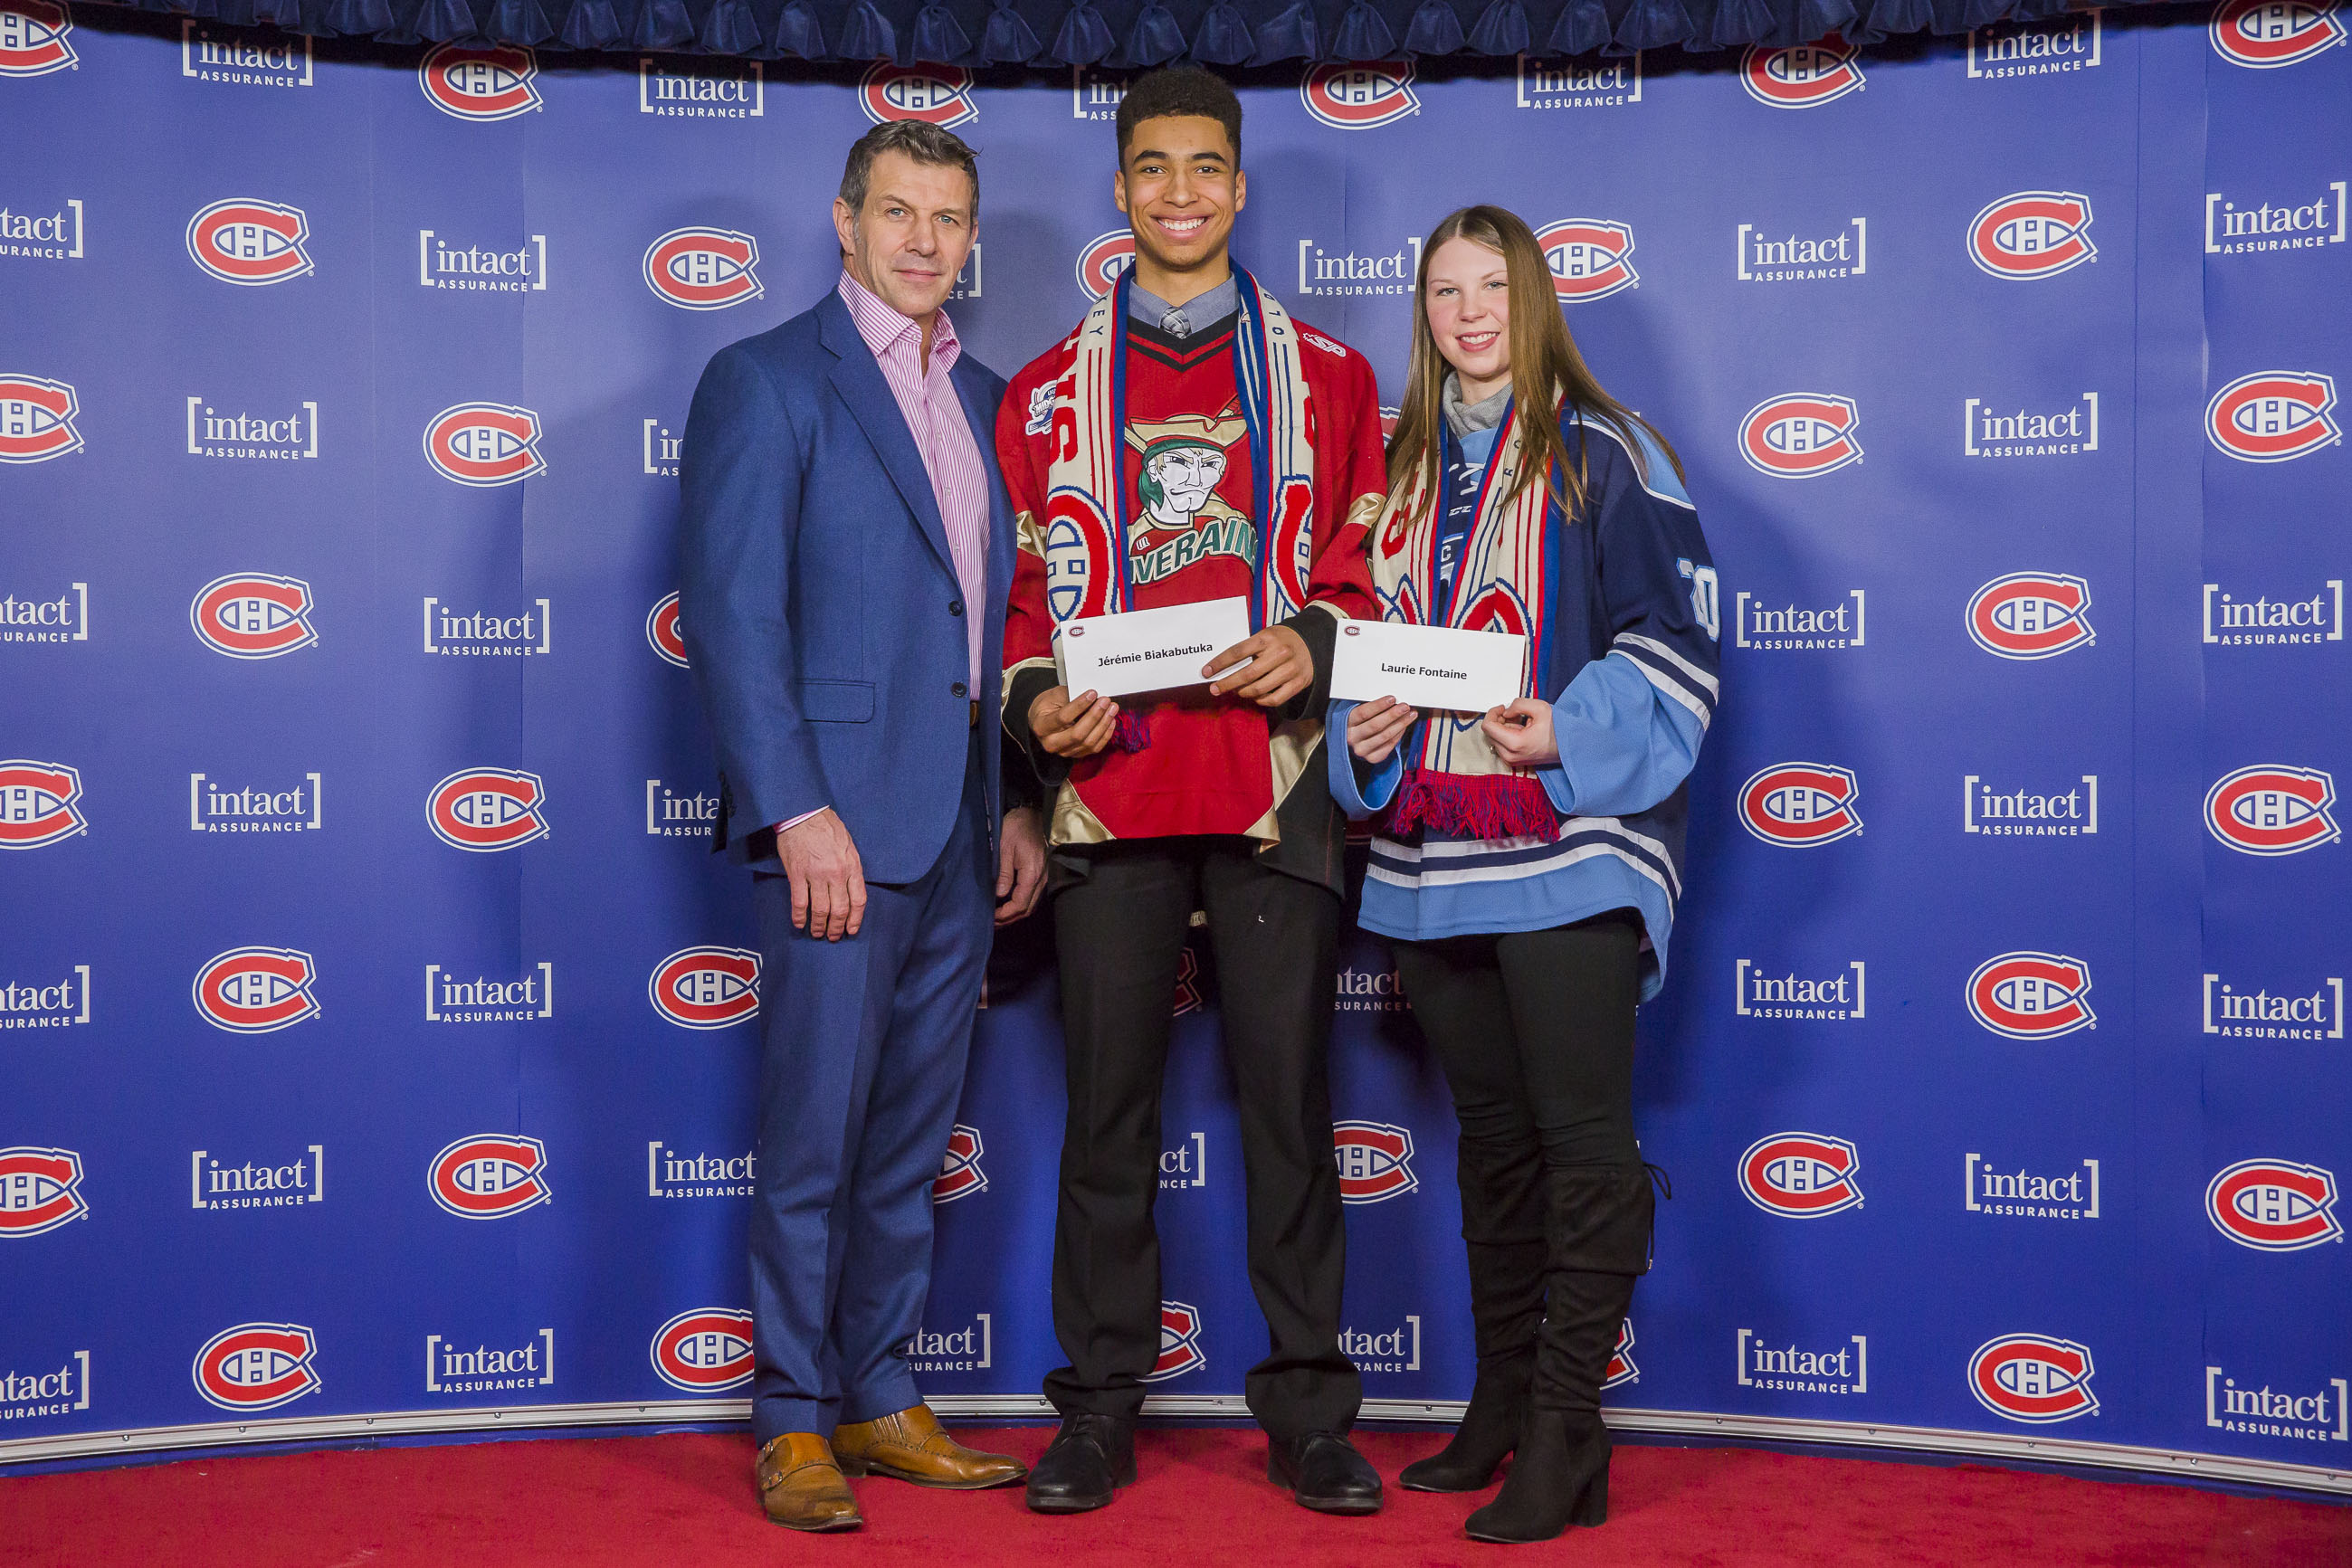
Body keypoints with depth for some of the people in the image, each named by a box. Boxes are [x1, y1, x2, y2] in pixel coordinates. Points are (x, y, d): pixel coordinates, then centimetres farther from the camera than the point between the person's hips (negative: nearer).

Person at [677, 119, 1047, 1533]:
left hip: (963, 821, 6)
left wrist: (1023, 801, 11)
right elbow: (731, 612, -10)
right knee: (816, 1135, -2)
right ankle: (794, 1420, 11)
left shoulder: (988, 399, 17)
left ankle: (881, 1396, 22)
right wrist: (798, 809, -17)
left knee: (913, 1135, 11)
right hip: (841, 814, -6)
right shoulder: (766, 381, -2)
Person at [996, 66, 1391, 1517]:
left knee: (1290, 1100, 2)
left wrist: (1313, 643, -11)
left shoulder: (1327, 376, 11)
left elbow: (1363, 560, 10)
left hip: (1274, 785, 0)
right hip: (1109, 789, 1)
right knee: (1110, 1108, 5)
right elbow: (1027, 590, 12)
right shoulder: (1051, 392, 12)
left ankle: (1310, 1414, 14)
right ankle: (1100, 1411, 17)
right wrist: (1037, 698, -7)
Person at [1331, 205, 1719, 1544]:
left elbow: (1674, 637, -6)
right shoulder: (1403, 465, 16)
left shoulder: (1605, 453, -2)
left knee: (1583, 1139, -5)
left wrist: (1569, 734, -20)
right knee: (1492, 1135, 14)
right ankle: (1502, 1404, 25)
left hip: (1569, 844, -6)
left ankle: (1568, 1433, 3)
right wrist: (1364, 730, 2)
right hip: (1433, 851, 6)